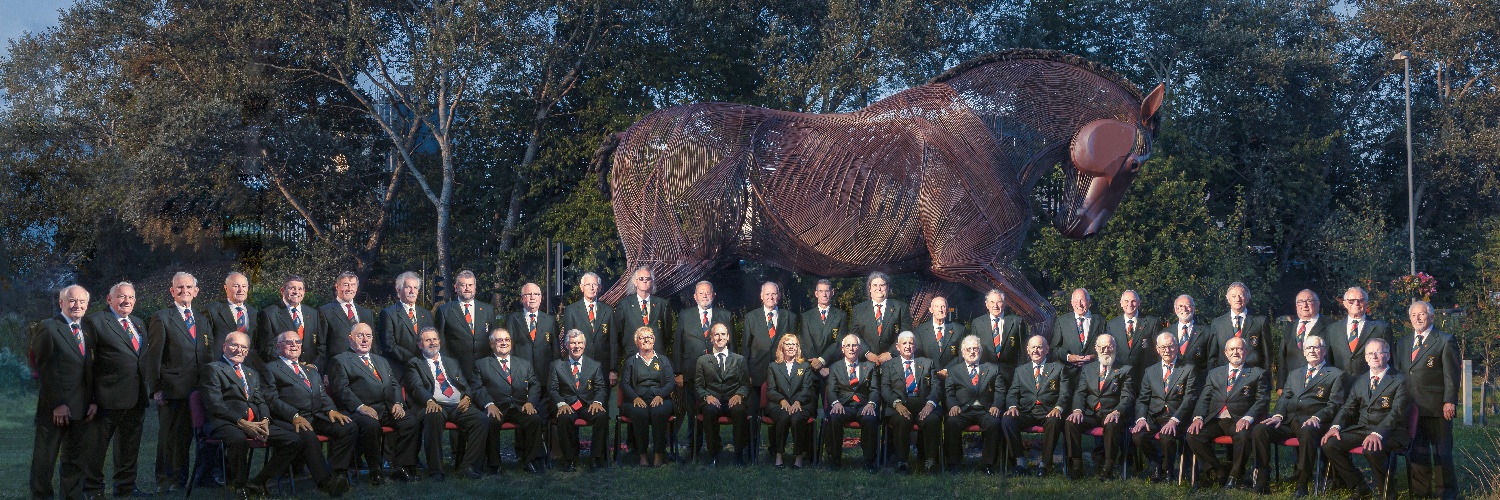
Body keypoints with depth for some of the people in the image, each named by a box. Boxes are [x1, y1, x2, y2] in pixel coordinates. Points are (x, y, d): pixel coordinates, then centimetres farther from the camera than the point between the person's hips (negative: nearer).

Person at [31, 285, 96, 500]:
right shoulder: (47, 328, -5)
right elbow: (45, 370, -9)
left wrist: (94, 401, 4)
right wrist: (57, 404, -13)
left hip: (83, 409, 6)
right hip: (56, 409, -5)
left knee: (77, 460, 8)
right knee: (45, 460, 3)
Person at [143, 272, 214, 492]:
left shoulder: (202, 321, 17)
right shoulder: (161, 319, -1)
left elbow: (208, 356, 19)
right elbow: (153, 357, -4)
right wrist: (156, 389, -10)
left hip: (197, 390, 5)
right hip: (172, 390, -5)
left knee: (186, 436, 8)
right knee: (168, 437, 0)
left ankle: (180, 479, 16)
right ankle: (164, 482, 8)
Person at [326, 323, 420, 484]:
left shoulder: (381, 361, 30)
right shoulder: (339, 361, 9)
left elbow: (394, 384, 23)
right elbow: (341, 389, -5)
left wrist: (398, 403, 1)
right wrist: (360, 407, -20)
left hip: (388, 410, 6)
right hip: (360, 411, -6)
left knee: (411, 420, -22)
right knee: (371, 424, -38)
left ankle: (401, 467, -17)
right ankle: (376, 471, -22)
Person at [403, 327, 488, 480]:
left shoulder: (452, 362, 30)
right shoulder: (415, 364, 17)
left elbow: (466, 385, 23)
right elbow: (417, 387, -1)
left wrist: (467, 397, -2)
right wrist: (429, 401, -23)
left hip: (459, 406, 4)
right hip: (435, 407, -4)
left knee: (481, 419, -26)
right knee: (433, 417, -40)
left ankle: (468, 466, -23)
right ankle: (435, 470, -35)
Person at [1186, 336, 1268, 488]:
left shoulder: (1258, 374, 12)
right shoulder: (1214, 374, 23)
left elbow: (1262, 401, 0)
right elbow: (1204, 399, 14)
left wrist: (1248, 418, -19)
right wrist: (1198, 417, -7)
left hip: (1239, 421, -3)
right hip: (1215, 420, 3)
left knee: (1243, 436, -37)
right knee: (1193, 435, -24)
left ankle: (1235, 475, -13)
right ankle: (1219, 471, -7)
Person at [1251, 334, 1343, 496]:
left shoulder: (1336, 375, 14)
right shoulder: (1295, 374, 31)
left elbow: (1335, 404, 2)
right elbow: (1284, 397, 21)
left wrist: (1316, 417, -16)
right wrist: (1278, 415, -1)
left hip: (1310, 422, -5)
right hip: (1288, 420, 5)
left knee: (1307, 432, -42)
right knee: (1259, 430, -24)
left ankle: (1302, 485, -35)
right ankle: (1261, 481, -21)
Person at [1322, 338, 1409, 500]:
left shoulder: (1399, 380, -4)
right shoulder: (1359, 381, 16)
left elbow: (1396, 412, -16)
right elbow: (1348, 408, 15)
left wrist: (1378, 434, -32)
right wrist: (1336, 426, -8)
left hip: (1389, 432, -6)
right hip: (1361, 429, 6)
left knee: (1372, 450, -38)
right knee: (1329, 445, -16)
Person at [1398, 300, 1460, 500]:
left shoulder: (1445, 341, -1)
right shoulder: (1404, 344, 17)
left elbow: (1452, 375, -6)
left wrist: (1450, 401, -14)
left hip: (1437, 408, -5)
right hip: (1412, 407, 5)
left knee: (1442, 452, 0)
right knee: (1417, 452, 6)